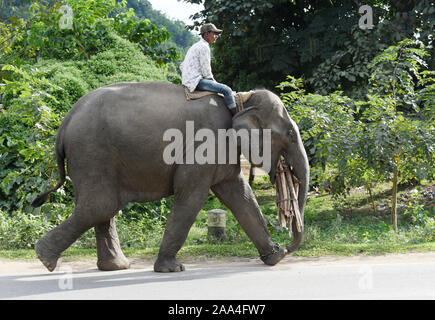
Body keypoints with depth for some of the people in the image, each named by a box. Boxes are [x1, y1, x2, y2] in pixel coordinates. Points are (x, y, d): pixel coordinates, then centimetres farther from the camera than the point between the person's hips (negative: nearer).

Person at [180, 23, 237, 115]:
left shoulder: (195, 47, 22)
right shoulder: (204, 47, -10)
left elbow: (182, 67, 26)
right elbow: (206, 72, -14)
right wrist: (214, 82, 0)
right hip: (196, 81, -11)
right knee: (227, 90, -22)